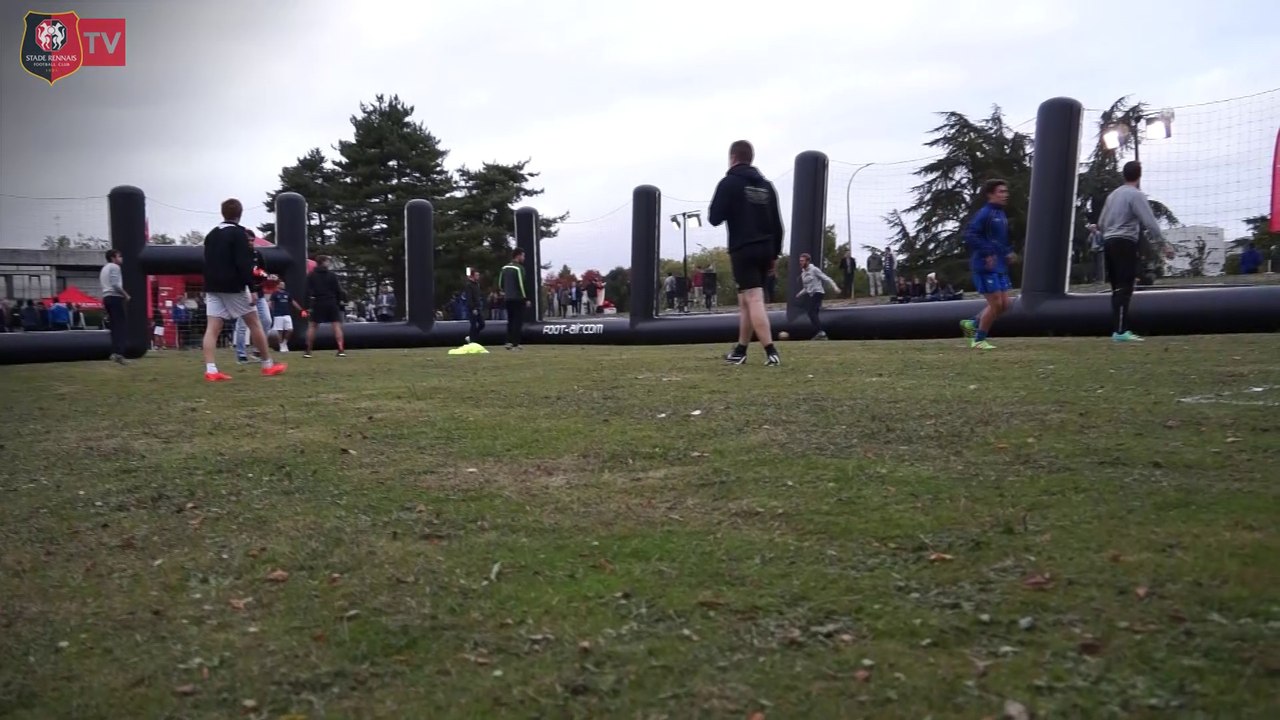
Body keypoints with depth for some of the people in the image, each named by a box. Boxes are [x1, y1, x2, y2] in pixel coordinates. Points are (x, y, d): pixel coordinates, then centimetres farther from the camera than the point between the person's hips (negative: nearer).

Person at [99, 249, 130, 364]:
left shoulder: (104, 268, 26)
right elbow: (115, 284, -16)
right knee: (120, 326, -12)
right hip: (115, 297, -9)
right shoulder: (114, 267, -4)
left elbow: (105, 284, 22)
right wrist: (126, 295, -8)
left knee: (114, 326, 11)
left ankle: (114, 352, 6)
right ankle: (119, 353, -21)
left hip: (106, 297, 9)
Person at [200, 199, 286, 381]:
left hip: (213, 288, 6)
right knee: (255, 323, 5)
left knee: (213, 328, -2)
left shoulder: (211, 234, 16)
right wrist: (251, 287, -17)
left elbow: (208, 263, 20)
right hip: (233, 287, -6)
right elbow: (244, 264, -16)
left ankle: (210, 370, -12)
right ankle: (268, 365, 11)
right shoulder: (239, 233, -7)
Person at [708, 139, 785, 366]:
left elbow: (714, 218, -7)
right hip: (764, 250, 7)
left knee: (754, 300, -11)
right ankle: (740, 351, 24)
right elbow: (777, 224, 12)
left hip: (743, 250, -6)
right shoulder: (766, 185, 13)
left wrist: (727, 210, 15)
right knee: (746, 301, 16)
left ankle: (771, 352, -20)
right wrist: (774, 254, 17)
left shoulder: (729, 182, -4)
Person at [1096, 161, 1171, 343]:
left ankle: (1119, 329, 10)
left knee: (1118, 288, 10)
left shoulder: (1113, 195, 17)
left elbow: (1101, 223, 21)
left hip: (1109, 243, 8)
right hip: (1125, 243, -8)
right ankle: (1120, 331, -18)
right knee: (1124, 288, -12)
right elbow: (1150, 222, -13)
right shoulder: (1136, 195, -6)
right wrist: (1164, 245, -11)